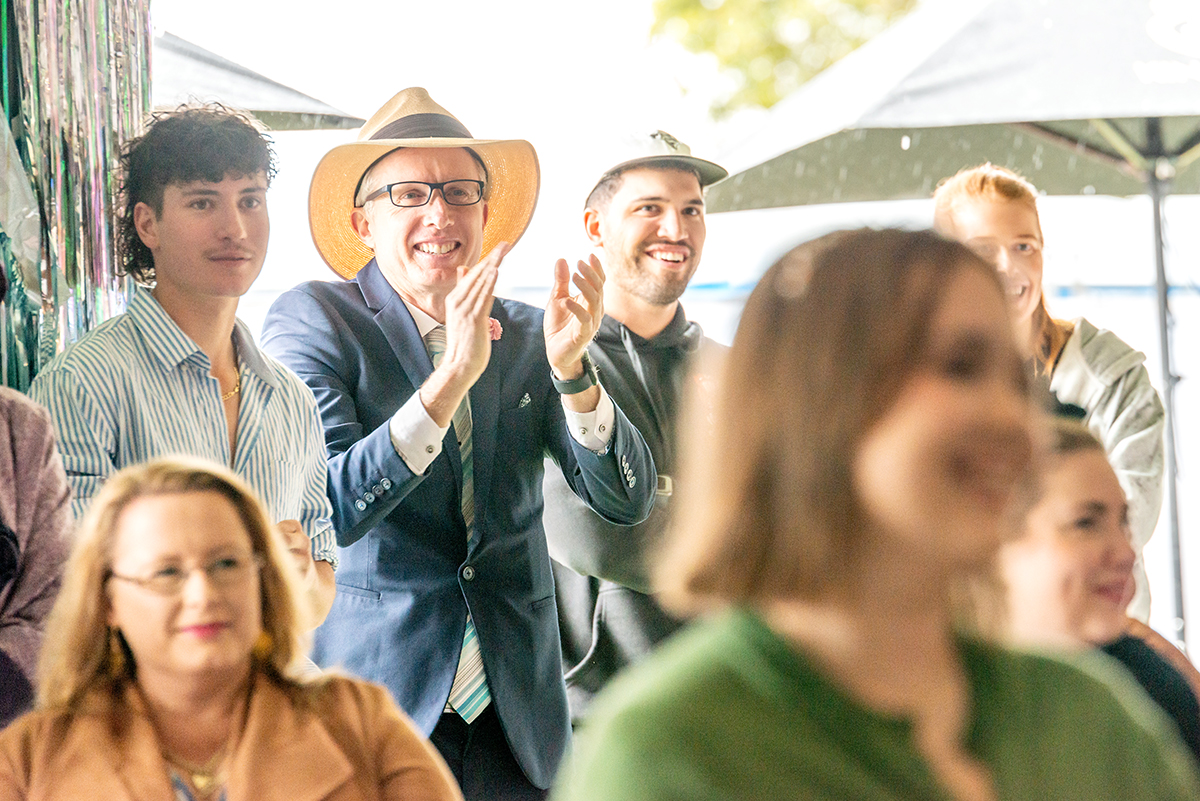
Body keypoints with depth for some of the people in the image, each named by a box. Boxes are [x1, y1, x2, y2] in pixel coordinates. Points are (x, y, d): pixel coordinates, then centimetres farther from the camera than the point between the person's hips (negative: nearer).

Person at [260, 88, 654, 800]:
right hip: (367, 713, -4)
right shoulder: (311, 321, -4)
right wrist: (452, 376, -26)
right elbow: (328, 513, -18)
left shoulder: (526, 336, 7)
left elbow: (629, 500, -2)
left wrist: (572, 370, -18)